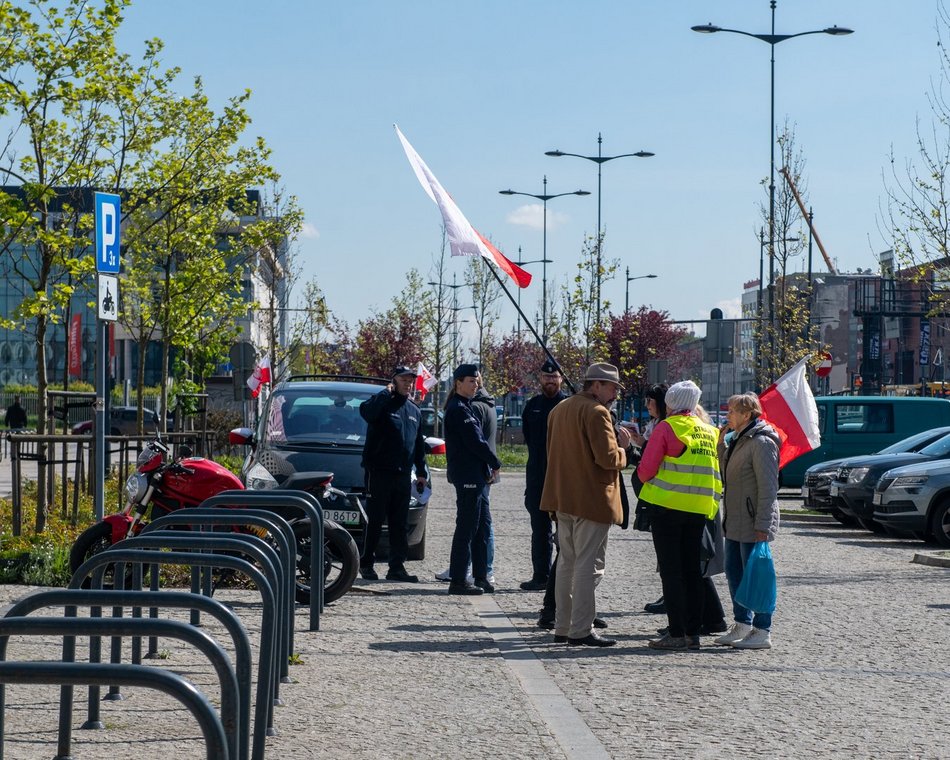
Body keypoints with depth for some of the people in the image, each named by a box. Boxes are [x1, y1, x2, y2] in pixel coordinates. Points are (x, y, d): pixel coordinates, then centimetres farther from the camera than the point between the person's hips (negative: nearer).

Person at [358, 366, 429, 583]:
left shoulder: (414, 411, 17)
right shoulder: (383, 403, -4)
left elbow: (419, 445, 23)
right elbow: (366, 411, -30)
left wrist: (421, 471, 19)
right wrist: (386, 392, -20)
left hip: (403, 474, 6)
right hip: (379, 473, -6)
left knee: (400, 524, 5)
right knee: (375, 521, -2)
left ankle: (397, 567, 7)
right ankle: (366, 563, 6)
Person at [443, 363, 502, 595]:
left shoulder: (464, 407, 18)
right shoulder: (459, 409, -14)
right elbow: (476, 442, -18)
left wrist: (488, 467, 7)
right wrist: (495, 463, -5)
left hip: (476, 476, 10)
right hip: (468, 476, -10)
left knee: (482, 525, 13)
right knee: (467, 527, -6)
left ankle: (481, 576, 18)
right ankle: (458, 580, -3)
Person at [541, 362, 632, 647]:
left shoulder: (559, 409, 14)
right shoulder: (596, 412, -15)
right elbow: (608, 458, -21)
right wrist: (622, 447, -1)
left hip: (563, 499, 9)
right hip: (592, 499, -9)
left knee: (567, 562, 15)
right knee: (588, 565, -5)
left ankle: (562, 627, 19)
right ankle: (581, 631, -5)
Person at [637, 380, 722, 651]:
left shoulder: (666, 427, -6)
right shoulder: (709, 431, 12)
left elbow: (646, 469, -8)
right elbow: (714, 471, 16)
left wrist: (647, 480, 12)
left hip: (667, 504, -5)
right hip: (699, 508, 6)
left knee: (671, 570, -2)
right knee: (692, 569, 11)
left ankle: (676, 633, -5)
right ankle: (693, 632, 11)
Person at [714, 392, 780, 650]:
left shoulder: (761, 443, -15)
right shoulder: (739, 440, 15)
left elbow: (768, 488, -18)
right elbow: (727, 472, 19)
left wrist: (762, 526, -21)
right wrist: (721, 443, 8)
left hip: (752, 525, -10)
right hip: (735, 522, 10)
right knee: (734, 572, 15)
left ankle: (762, 632, 1)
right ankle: (742, 625, 24)